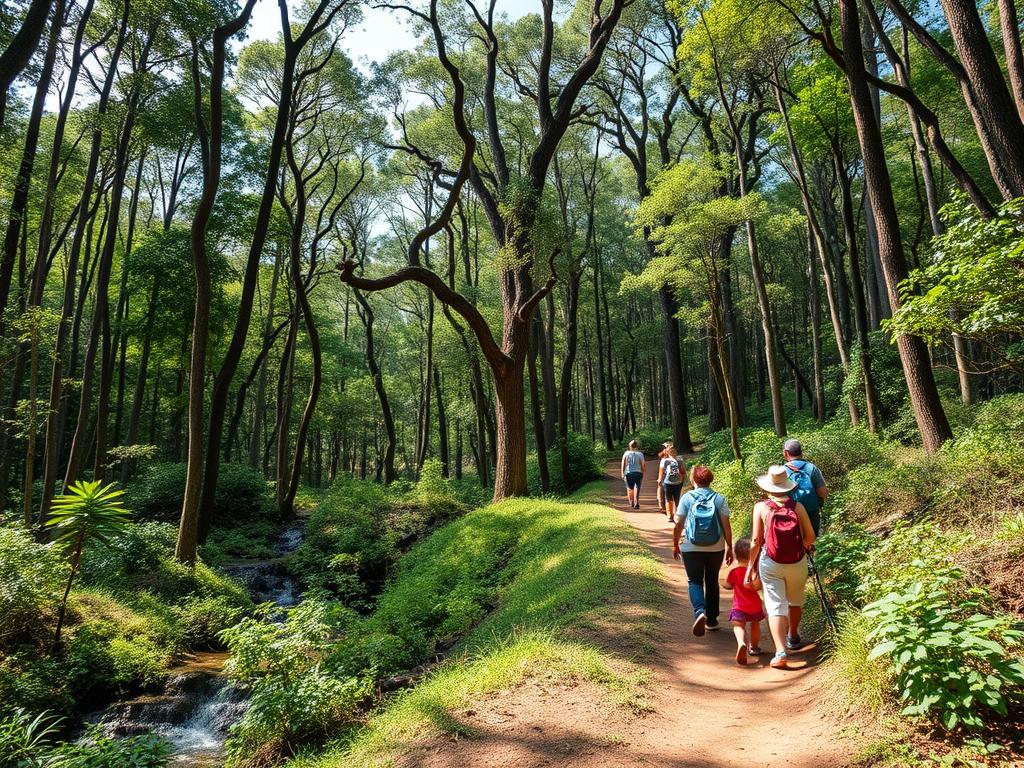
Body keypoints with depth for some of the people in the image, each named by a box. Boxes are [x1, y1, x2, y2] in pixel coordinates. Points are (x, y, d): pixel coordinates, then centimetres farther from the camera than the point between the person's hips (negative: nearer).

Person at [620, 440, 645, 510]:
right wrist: (643, 475, 8)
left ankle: (631, 502, 12)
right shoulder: (640, 454, 0)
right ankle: (636, 503, -8)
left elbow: (623, 464, -2)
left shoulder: (626, 453, 2)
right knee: (637, 488, 1)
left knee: (629, 488, 16)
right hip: (638, 473, -1)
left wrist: (622, 474, 1)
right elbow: (642, 465, -1)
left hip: (628, 473, 1)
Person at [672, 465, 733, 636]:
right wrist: (729, 547, 6)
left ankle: (700, 611, -19)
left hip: (692, 549, -2)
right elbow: (726, 526, -5)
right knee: (712, 582, 17)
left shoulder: (687, 498, -5)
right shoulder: (719, 499, -3)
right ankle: (711, 620, 25)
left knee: (695, 582, 7)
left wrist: (675, 545, 7)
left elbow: (678, 525, -5)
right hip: (716, 549, 2)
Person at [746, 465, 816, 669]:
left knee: (775, 606, 1)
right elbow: (810, 537, -4)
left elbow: (756, 541, -8)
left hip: (770, 564, -2)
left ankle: (781, 651, -12)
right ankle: (793, 638, 44)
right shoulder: (797, 506, -5)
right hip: (797, 563, 2)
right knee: (795, 601, 25)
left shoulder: (761, 507, -8)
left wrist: (750, 567, 1)